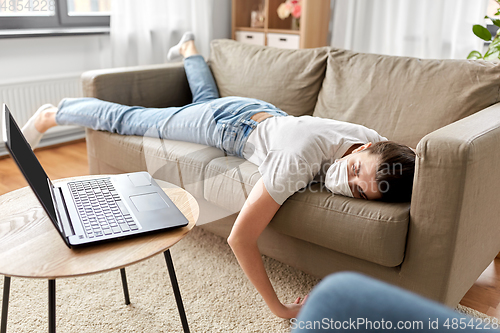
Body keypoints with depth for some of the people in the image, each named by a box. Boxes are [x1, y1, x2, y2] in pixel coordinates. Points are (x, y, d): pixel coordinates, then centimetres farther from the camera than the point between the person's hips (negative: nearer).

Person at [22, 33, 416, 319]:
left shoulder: (375, 137, -28)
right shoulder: (297, 163, -49)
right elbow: (239, 238, -47)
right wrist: (278, 308, -44)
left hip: (267, 114, 6)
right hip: (229, 122, -6)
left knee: (206, 97, 40)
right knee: (126, 117, 13)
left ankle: (189, 48, 69)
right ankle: (53, 113, 38)